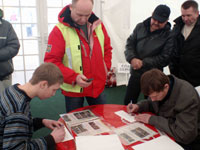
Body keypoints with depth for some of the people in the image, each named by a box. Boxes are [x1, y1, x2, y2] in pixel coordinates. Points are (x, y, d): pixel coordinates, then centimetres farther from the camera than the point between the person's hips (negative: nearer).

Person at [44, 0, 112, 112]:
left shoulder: (98, 25, 0)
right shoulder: (60, 30, -15)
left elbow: (107, 49, 12)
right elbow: (51, 61, -16)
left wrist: (105, 69, -1)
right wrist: (74, 77, -25)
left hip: (98, 86, 4)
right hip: (73, 88, -4)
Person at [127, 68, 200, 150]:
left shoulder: (187, 97, -31)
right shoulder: (157, 88, -9)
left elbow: (184, 135, -32)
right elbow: (151, 103, 13)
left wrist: (152, 119, -27)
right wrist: (138, 106, -9)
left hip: (184, 143, -6)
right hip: (164, 132, 7)